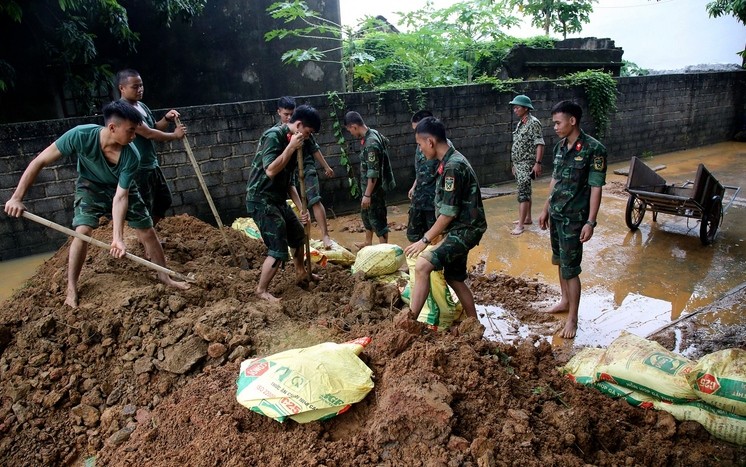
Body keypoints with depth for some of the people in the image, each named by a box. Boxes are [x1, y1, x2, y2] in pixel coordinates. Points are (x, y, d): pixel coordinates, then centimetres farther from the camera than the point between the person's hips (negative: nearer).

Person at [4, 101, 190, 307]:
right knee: (82, 231, -18)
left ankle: (164, 276, 17)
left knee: (148, 231, -1)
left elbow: (120, 196, -32)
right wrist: (17, 197, -28)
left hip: (122, 188, 1)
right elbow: (39, 161, -27)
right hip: (90, 186, -1)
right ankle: (71, 288, -1)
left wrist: (118, 237, -40)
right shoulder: (81, 135, -36)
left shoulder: (131, 157, -34)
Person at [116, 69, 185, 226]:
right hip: (138, 169, -10)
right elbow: (148, 133, -23)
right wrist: (175, 135, -13)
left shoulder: (141, 105, 10)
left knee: (164, 201, 21)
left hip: (152, 164, 10)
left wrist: (166, 119, -1)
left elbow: (155, 128, 18)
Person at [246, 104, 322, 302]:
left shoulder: (291, 141, 9)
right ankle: (261, 290, 7)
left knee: (298, 235, 23)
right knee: (279, 249, -10)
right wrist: (291, 148, -22)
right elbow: (271, 171, -28)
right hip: (261, 200, -9)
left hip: (278, 199, 9)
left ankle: (301, 273, 45)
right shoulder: (273, 136, -17)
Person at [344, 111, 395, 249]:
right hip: (369, 186, 10)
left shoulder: (370, 144, -29)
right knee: (366, 213, 24)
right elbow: (385, 142, 23)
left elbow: (373, 173, -28)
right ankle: (368, 242, 42)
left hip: (375, 188, -10)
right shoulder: (373, 133, 1)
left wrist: (367, 194, -24)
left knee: (377, 218, 2)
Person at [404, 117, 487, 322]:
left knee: (422, 265, -22)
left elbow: (448, 213, -22)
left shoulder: (452, 167, -21)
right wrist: (432, 235, 19)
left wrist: (425, 240, -15)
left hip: (465, 230, -11)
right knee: (454, 277, 19)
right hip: (460, 230, 11)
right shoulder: (449, 162, 10)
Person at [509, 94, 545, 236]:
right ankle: (527, 218, 25)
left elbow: (540, 144, -17)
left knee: (523, 193, -10)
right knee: (525, 192, 15)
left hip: (527, 164, -9)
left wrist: (538, 163, -23)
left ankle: (520, 225, -11)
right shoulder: (520, 123, 14)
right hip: (518, 164, 9)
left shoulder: (533, 122, -12)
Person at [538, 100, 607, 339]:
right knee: (560, 262, 20)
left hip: (574, 218, -7)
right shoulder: (560, 147, 6)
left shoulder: (593, 149, -16)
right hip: (556, 214, 7)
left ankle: (573, 318, 9)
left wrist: (590, 222, -19)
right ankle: (565, 301, 38)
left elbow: (596, 188, -16)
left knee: (570, 269, -3)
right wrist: (546, 209, 17)